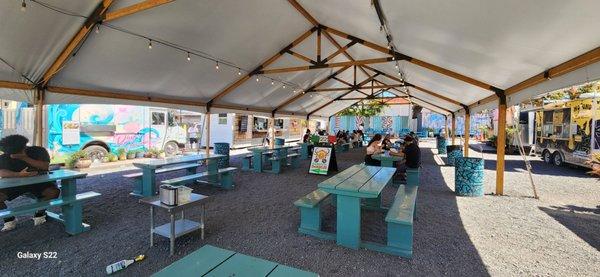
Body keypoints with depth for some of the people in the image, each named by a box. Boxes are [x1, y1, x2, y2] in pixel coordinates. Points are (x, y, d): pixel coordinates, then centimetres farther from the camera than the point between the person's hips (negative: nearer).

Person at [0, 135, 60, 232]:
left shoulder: (38, 151, -7)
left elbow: (45, 166, -20)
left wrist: (25, 158, -25)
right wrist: (19, 175, -38)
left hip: (38, 182, -3)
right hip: (14, 184, 3)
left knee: (53, 191, -32)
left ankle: (39, 213, -5)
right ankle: (9, 219, 1)